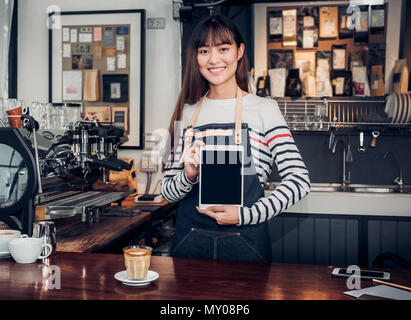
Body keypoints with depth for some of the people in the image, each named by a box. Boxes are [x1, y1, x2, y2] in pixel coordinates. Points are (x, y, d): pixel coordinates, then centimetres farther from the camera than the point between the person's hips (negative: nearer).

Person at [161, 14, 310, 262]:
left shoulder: (263, 109, -3)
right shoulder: (187, 113, 6)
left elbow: (299, 181, -9)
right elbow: (167, 192, 7)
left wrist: (245, 215, -17)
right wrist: (189, 176, -14)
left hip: (245, 243, -2)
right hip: (190, 242, 3)